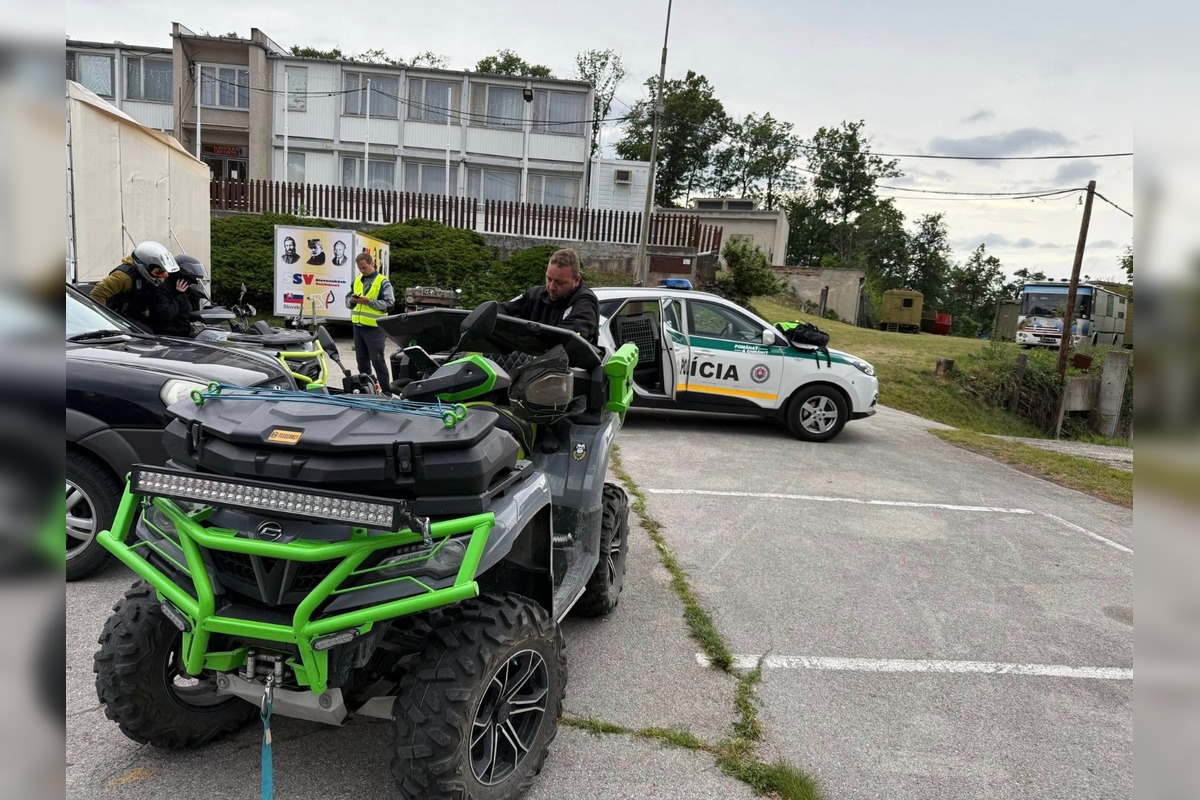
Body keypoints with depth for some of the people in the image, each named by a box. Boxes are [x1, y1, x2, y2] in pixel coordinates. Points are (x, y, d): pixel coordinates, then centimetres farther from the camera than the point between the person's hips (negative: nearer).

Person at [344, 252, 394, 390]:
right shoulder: (357, 280, 14)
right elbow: (347, 300, 19)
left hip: (374, 327, -6)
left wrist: (369, 302, -21)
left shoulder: (383, 282, -5)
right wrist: (352, 300, -5)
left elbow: (389, 303, -13)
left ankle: (386, 390, -2)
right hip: (358, 325, 6)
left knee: (377, 360, -7)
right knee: (362, 360, 13)